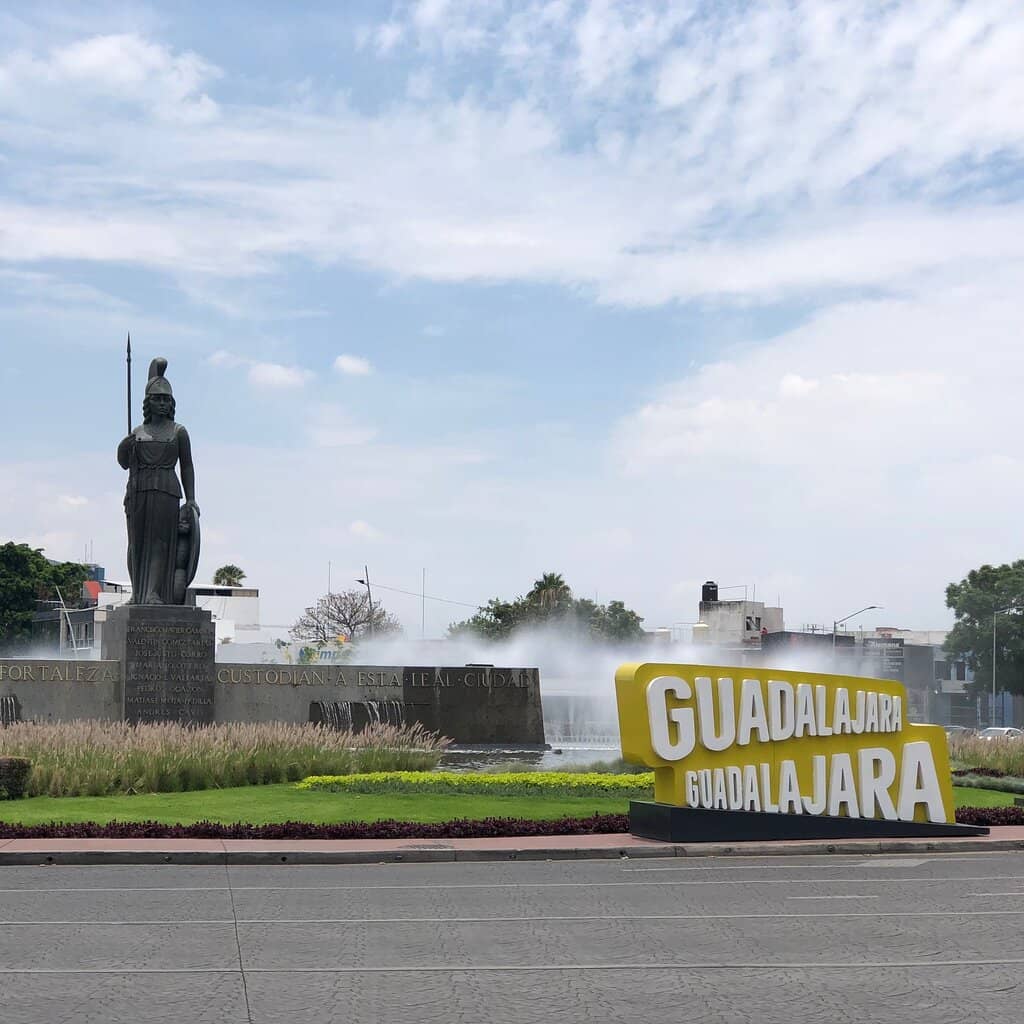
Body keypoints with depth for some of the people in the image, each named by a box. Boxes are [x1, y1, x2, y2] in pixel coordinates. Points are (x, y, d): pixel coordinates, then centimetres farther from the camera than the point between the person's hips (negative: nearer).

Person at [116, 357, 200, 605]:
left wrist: (191, 499, 0)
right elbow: (126, 464, 14)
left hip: (166, 491, -3)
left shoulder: (178, 432, 7)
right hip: (138, 491, 3)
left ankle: (155, 593, -16)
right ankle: (139, 592, 8)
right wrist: (124, 447, -6)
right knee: (138, 541, 2)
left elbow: (187, 466, 6)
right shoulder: (137, 433, 14)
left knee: (161, 540, -10)